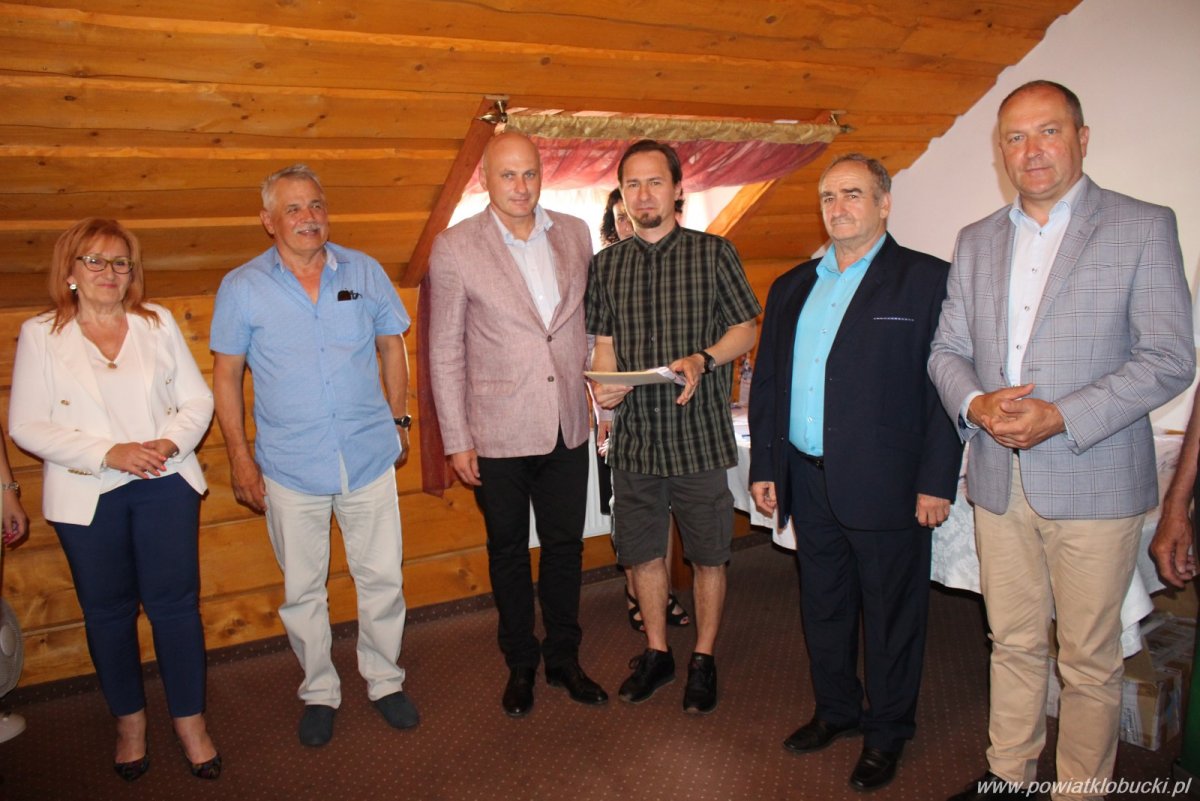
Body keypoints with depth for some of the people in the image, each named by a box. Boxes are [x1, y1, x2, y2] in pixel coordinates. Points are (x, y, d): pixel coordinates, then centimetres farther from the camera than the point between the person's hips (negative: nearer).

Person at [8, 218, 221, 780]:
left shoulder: (158, 323, 5)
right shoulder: (40, 335, -1)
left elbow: (197, 400, 6)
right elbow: (26, 427, -5)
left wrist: (171, 442, -14)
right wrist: (108, 453, -16)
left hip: (165, 485, 1)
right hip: (87, 496, 0)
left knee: (174, 602, 3)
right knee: (107, 609, 11)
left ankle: (190, 719, 19)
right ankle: (129, 719, 31)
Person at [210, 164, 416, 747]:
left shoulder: (364, 272, 2)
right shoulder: (241, 288, -2)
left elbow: (392, 345, 12)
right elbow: (226, 376, 2)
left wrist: (397, 419, 10)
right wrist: (239, 456, 0)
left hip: (369, 458, 1)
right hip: (290, 467, -1)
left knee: (382, 577, 9)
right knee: (302, 590, 11)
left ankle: (384, 680, 31)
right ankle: (318, 691, 31)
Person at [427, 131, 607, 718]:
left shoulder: (575, 234, 2)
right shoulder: (455, 247, -8)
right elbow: (445, 352, -6)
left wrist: (601, 384, 7)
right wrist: (456, 440, -7)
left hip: (568, 427, 3)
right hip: (499, 434, -3)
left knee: (565, 546, 15)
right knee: (508, 551, 14)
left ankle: (563, 659, 34)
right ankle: (520, 665, 33)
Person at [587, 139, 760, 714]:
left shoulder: (714, 253, -1)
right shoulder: (606, 265, 9)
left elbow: (746, 330, 1)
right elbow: (605, 342, 14)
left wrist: (702, 359, -17)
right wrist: (604, 382, -7)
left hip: (699, 433, -3)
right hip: (634, 434, 3)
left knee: (707, 556, 7)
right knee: (642, 552, 13)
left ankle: (703, 660, 26)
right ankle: (656, 653, 32)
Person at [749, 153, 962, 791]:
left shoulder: (927, 279, -4)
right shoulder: (791, 287, 12)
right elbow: (766, 383, 14)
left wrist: (936, 482, -12)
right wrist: (763, 466, 9)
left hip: (886, 486, -5)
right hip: (807, 482, 5)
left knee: (890, 614, 9)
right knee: (823, 606, 18)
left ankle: (886, 733, 28)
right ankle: (835, 709, 38)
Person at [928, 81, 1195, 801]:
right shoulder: (976, 242, 12)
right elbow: (948, 351, 12)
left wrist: (1060, 417, -18)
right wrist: (975, 403, -10)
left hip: (1093, 484, -4)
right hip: (999, 483, 4)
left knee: (1089, 659, 7)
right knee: (1013, 644, 16)